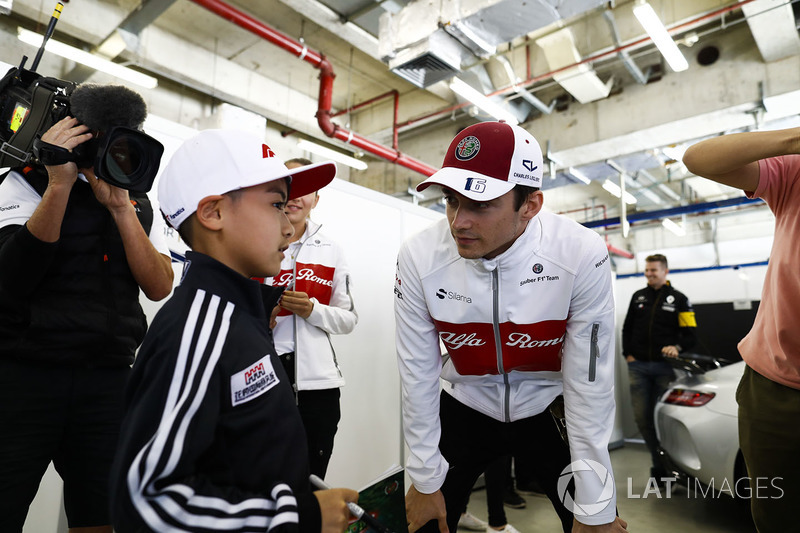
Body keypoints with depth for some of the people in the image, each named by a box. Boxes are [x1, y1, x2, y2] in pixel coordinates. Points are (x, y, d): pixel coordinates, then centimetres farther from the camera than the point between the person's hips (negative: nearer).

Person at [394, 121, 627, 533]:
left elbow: (588, 381, -19)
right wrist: (425, 481, -4)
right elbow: (418, 375, -14)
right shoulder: (418, 258, -24)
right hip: (464, 410, 1)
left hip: (550, 407, 0)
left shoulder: (581, 256, -27)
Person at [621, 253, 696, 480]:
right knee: (642, 417, 3)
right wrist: (628, 355, 6)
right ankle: (659, 460, 20)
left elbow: (690, 334, 2)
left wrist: (677, 347, -17)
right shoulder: (638, 297, 14)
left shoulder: (678, 299, 5)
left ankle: (663, 464, 15)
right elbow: (627, 329, 17)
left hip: (664, 367, -3)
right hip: (638, 366, 3)